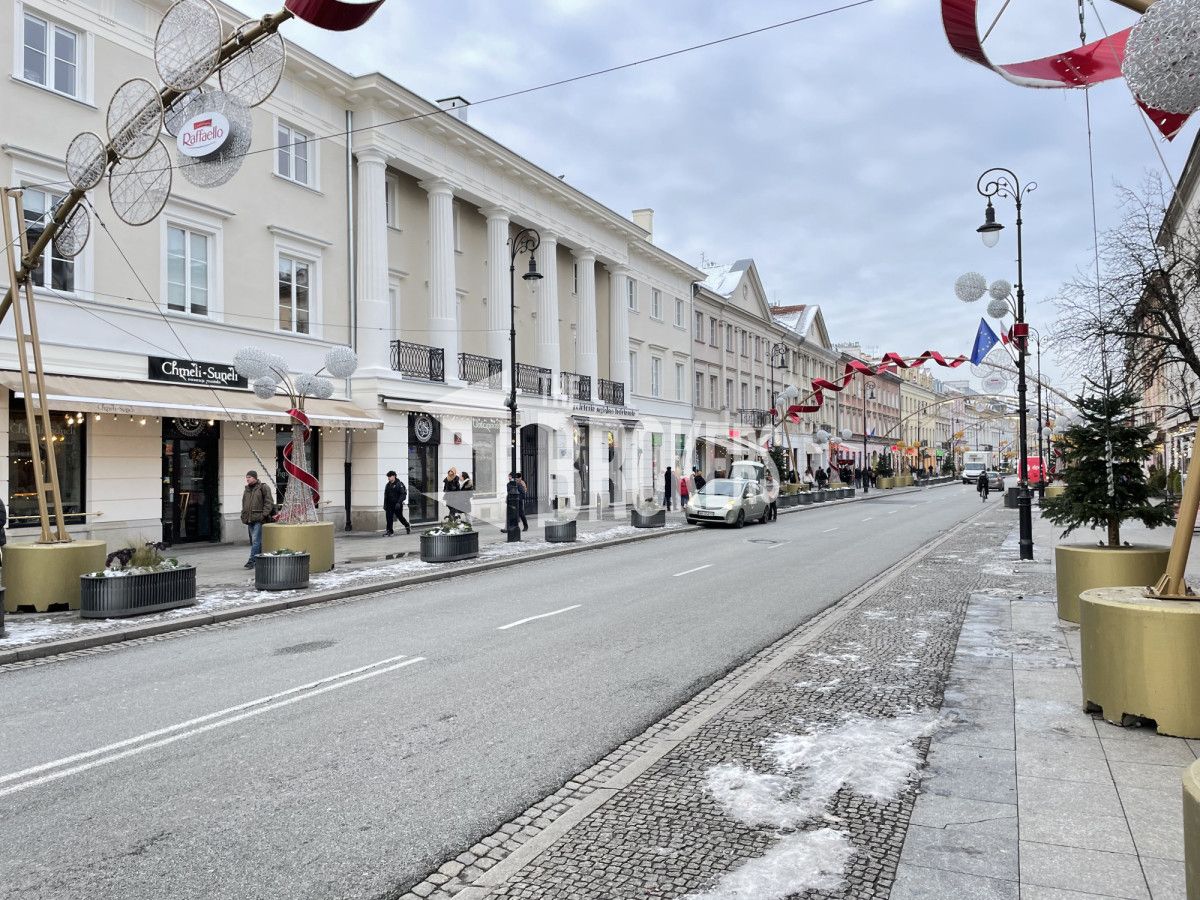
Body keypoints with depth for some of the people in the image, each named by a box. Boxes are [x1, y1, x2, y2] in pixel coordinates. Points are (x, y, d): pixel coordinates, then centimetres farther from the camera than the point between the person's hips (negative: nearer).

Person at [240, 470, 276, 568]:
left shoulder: (263, 488, -3)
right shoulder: (246, 489, 18)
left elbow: (269, 502, -7)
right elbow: (244, 504, 27)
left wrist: (264, 514, -15)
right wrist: (244, 516, 16)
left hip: (259, 519, -7)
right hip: (249, 519, 7)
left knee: (256, 540, -12)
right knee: (253, 541, 10)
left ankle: (251, 561, -13)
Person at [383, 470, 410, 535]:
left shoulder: (399, 484, -8)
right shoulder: (388, 485, 12)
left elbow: (403, 494, -14)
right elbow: (386, 495, 18)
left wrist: (399, 502, -23)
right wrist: (385, 505, 15)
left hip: (397, 505, -5)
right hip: (389, 505, 6)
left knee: (400, 516, 5)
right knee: (389, 518, -3)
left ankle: (408, 526, 26)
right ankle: (389, 531, 2)